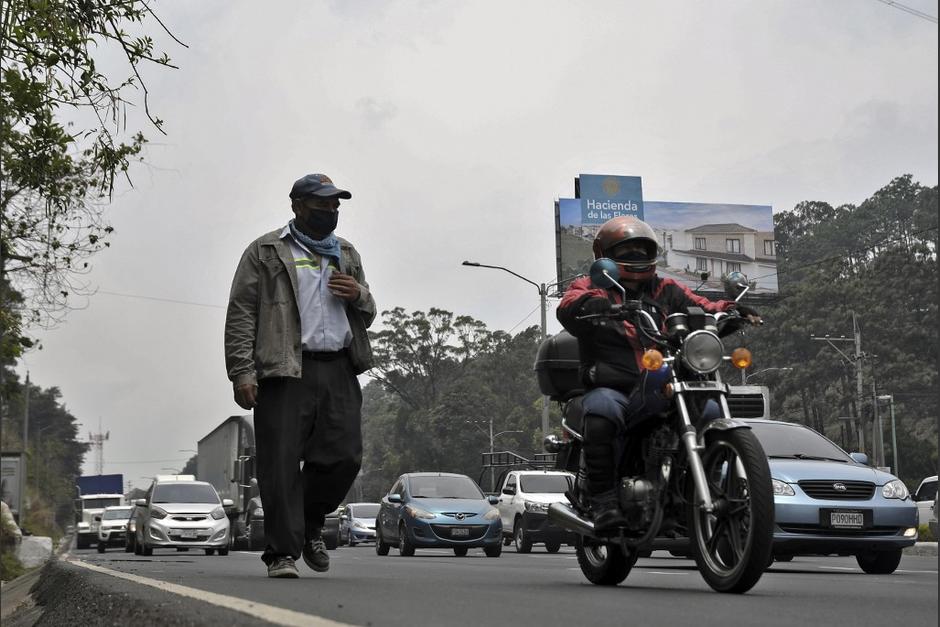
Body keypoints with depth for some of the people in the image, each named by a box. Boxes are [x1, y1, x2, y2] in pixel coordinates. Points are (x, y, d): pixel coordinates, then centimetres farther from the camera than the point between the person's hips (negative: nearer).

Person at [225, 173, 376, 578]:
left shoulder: (347, 255, 24)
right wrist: (242, 372, -10)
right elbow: (241, 314, 0)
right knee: (280, 464, -7)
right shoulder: (266, 252, 7)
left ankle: (310, 527, 21)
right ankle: (282, 553, 1)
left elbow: (367, 317, 30)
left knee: (344, 455, -3)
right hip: (285, 370, -4)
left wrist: (360, 295, 5)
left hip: (339, 370, 5)